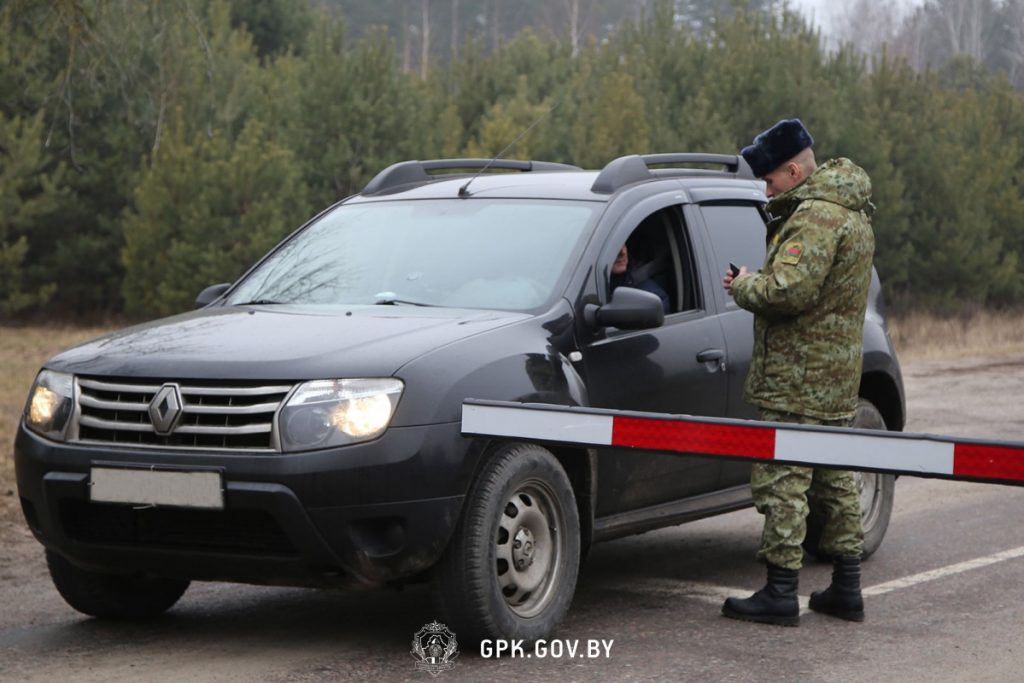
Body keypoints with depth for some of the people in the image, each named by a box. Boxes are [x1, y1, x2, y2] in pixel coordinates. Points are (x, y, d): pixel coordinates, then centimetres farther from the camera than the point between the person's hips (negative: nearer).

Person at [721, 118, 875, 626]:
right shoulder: (851, 212, 16)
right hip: (837, 375, 11)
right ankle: (846, 589, 20)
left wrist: (744, 286, -9)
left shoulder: (816, 217, -18)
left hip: (797, 382, -11)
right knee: (834, 479, 15)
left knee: (782, 481, -6)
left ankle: (780, 592, -4)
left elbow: (788, 291, -27)